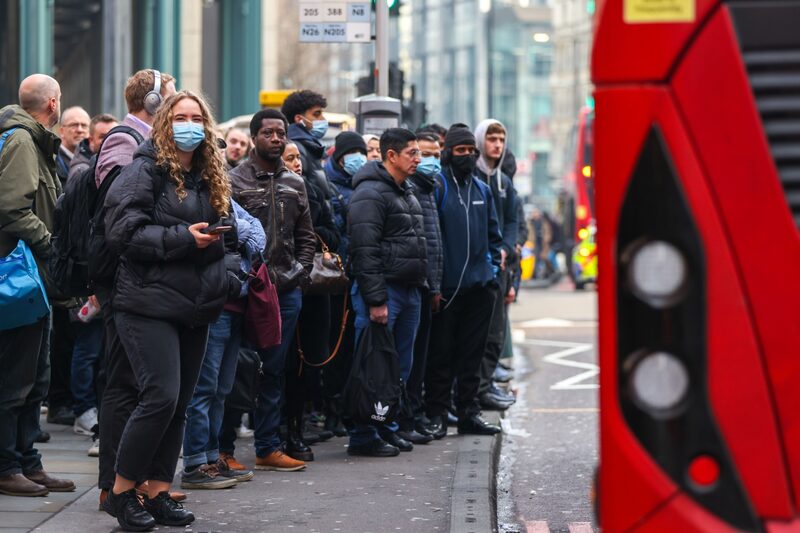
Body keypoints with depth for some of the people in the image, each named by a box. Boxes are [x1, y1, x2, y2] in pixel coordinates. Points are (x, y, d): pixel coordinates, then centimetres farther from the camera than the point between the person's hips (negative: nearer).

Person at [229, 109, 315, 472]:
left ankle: (268, 448, 15)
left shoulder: (295, 183, 13)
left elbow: (306, 237, 17)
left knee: (274, 371, 10)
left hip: (287, 291, 5)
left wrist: (299, 274, 4)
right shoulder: (234, 180, -4)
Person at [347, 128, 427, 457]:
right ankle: (363, 436, -1)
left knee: (399, 367, 13)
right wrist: (375, 300, -22)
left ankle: (387, 427, 22)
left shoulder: (407, 192, 19)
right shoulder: (370, 193, -13)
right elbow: (365, 251, -19)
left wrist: (421, 285, 18)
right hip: (384, 291, -10)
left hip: (409, 291, 10)